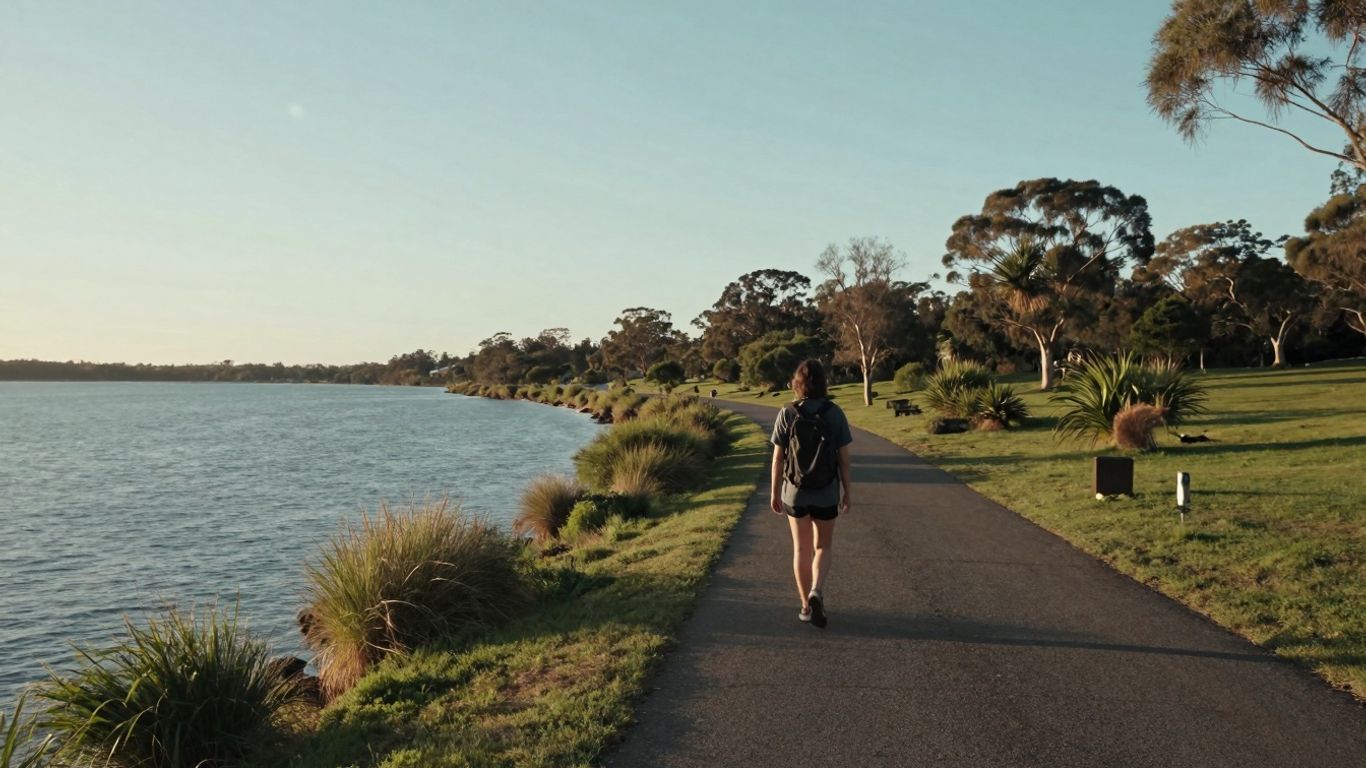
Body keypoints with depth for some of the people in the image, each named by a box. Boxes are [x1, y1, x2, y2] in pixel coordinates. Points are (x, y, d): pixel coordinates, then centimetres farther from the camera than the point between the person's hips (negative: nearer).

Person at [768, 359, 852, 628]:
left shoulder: (787, 414, -8)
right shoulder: (835, 413, -8)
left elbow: (778, 457, -6)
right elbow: (844, 457, -5)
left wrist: (774, 492, 4)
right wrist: (848, 491, 5)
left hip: (795, 492, 0)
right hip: (826, 494, 0)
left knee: (801, 549, 16)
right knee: (822, 547, 14)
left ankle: (806, 605, 20)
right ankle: (816, 592, -11)